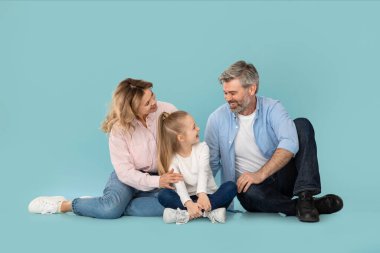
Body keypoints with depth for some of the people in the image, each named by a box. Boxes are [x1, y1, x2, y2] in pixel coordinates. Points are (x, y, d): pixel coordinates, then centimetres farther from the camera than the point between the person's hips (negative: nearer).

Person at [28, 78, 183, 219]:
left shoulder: (167, 111, -15)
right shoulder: (119, 128, -18)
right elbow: (125, 171, -19)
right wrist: (156, 181, -33)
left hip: (162, 175, 3)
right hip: (128, 176, -2)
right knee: (112, 207, -33)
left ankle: (117, 204, -15)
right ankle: (61, 205, -6)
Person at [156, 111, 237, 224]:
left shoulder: (202, 147, -1)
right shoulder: (172, 158, -5)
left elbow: (203, 172, -20)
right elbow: (179, 185, -20)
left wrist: (202, 195, -39)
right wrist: (189, 204, -41)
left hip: (208, 195, 1)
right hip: (188, 198, -1)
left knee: (231, 186, -26)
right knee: (163, 195, -27)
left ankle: (185, 213, -34)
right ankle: (208, 211, -34)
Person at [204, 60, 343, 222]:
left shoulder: (272, 108, -7)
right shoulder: (217, 119, -4)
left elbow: (290, 144, -24)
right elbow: (211, 163, 2)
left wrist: (260, 174, -33)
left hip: (280, 177, 1)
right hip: (250, 184, -1)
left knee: (302, 125, -18)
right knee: (248, 191, -39)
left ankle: (305, 196, -30)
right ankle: (306, 206, -24)